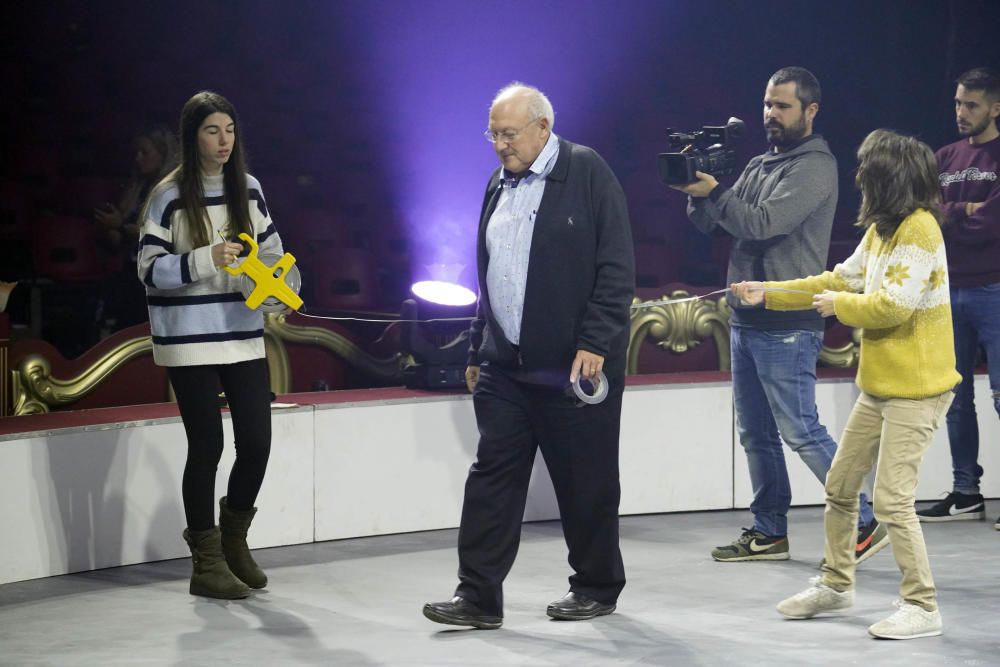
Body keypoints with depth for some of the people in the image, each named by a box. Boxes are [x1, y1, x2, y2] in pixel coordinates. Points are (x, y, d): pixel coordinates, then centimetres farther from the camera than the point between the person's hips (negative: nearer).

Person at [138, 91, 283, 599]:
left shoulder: (247, 189, 7)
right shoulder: (170, 196, -7)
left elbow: (272, 248, 17)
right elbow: (150, 269, -9)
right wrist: (206, 259, -22)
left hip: (244, 336, 4)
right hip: (190, 342, -4)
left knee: (257, 442, 2)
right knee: (207, 447, 0)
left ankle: (234, 537, 27)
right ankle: (206, 562, 13)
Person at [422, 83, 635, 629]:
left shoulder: (587, 173, -7)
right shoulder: (500, 183, 14)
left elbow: (616, 269, -12)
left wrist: (594, 344, -17)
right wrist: (479, 351, 19)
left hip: (575, 365, -6)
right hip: (505, 365, 6)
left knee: (586, 483, 4)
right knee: (492, 476, 1)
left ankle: (596, 588, 19)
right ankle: (478, 596, 2)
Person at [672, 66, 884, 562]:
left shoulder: (815, 168, -9)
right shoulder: (758, 166, 17)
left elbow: (764, 224, -20)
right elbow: (713, 225, 11)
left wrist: (714, 192, -17)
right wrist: (697, 195, -7)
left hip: (787, 325, -9)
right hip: (745, 319, 9)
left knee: (800, 431, -10)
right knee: (756, 435, 12)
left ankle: (864, 525, -3)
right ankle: (768, 533, 20)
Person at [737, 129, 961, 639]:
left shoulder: (919, 229, -19)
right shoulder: (881, 229, 9)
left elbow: (894, 306, -26)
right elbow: (842, 278, 16)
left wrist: (840, 305, -10)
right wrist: (768, 294, 15)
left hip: (915, 388, -10)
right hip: (880, 383, 10)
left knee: (891, 498, -10)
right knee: (840, 485, 16)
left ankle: (921, 606, 0)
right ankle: (835, 584, 32)